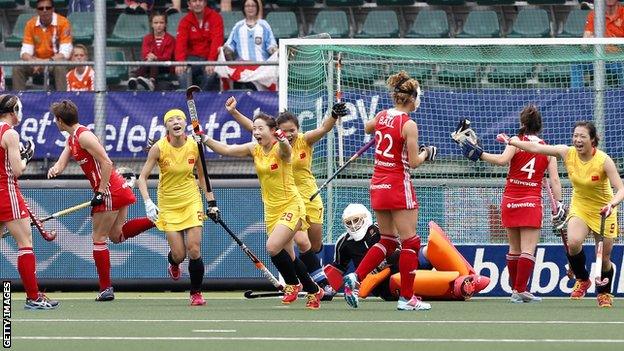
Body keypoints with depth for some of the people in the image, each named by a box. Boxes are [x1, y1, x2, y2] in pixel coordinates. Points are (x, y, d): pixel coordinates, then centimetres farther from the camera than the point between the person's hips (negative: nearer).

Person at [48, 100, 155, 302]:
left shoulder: (84, 136, -16)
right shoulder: (72, 139, 15)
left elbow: (107, 163, -20)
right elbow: (62, 163, 15)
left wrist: (101, 192, -19)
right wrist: (55, 169, -9)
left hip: (110, 192, -10)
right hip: (118, 191, 10)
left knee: (99, 238, -2)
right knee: (116, 235, 12)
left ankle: (106, 289, 1)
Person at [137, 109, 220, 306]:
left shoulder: (194, 146, -7)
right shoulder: (159, 148, -14)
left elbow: (202, 175, 7)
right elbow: (142, 177, -10)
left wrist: (211, 202, 5)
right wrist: (148, 203, -22)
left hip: (192, 201, 1)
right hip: (168, 205, -1)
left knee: (194, 250, -10)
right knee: (179, 254, -3)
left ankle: (196, 293, 6)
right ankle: (173, 263, 36)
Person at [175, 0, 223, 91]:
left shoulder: (215, 18, -5)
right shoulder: (185, 21, 0)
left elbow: (217, 40, -18)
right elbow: (181, 42, -15)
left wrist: (211, 61, -34)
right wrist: (180, 62, -35)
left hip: (209, 56, -2)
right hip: (193, 57, 2)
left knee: (210, 73, -31)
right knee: (181, 72, -27)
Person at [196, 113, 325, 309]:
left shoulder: (280, 149, -17)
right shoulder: (254, 149, 2)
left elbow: (286, 150, -41)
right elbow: (226, 150, 2)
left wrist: (283, 140, -64)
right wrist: (204, 139, -12)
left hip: (291, 206, -7)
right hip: (271, 209, 7)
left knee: (273, 247, -24)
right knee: (288, 257, 10)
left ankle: (293, 284, -2)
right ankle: (313, 291, 28)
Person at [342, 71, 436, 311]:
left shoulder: (382, 116, 5)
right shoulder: (408, 125, -15)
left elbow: (367, 128, 29)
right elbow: (413, 162, -13)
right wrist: (426, 153, 6)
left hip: (378, 185, 7)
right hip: (398, 186, -7)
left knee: (388, 241, 17)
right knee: (410, 243, 2)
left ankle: (355, 278, 1)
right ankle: (406, 298, 2)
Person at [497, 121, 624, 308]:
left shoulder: (603, 160, -24)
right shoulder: (567, 153, -13)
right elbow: (535, 148, -6)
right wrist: (511, 141, -7)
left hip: (602, 211, -2)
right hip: (579, 207, 2)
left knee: (604, 258, 3)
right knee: (573, 243, -26)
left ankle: (604, 293, 32)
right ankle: (582, 280, 3)